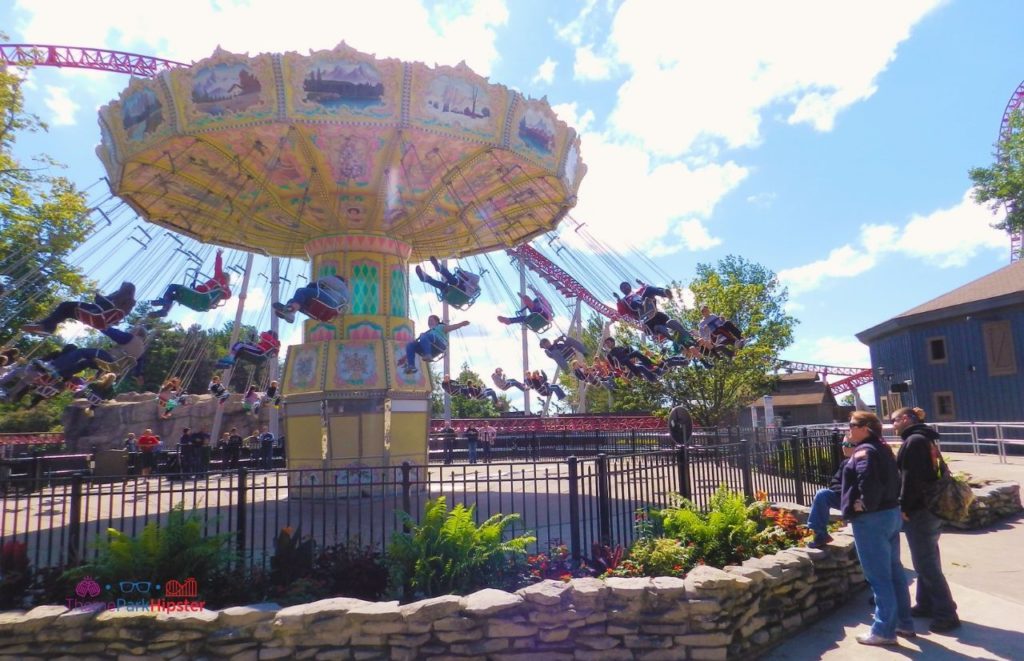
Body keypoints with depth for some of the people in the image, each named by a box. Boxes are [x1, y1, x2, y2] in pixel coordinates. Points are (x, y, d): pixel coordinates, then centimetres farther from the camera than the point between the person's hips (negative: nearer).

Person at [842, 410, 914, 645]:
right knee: (894, 571, 19)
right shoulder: (882, 448, 12)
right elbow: (891, 478, 17)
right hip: (892, 513, 10)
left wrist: (865, 504, -19)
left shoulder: (864, 451, -17)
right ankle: (904, 622, 29)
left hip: (871, 519, -10)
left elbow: (867, 480, -32)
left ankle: (884, 630, 9)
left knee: (879, 576, 0)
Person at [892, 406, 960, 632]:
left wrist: (904, 507, -15)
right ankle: (926, 605, 28)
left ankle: (946, 614, 2)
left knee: (926, 563, -3)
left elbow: (911, 478, -22)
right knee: (926, 561, 18)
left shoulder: (913, 441, -17)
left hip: (919, 511, -10)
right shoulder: (926, 438, 13)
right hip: (931, 508, 10)